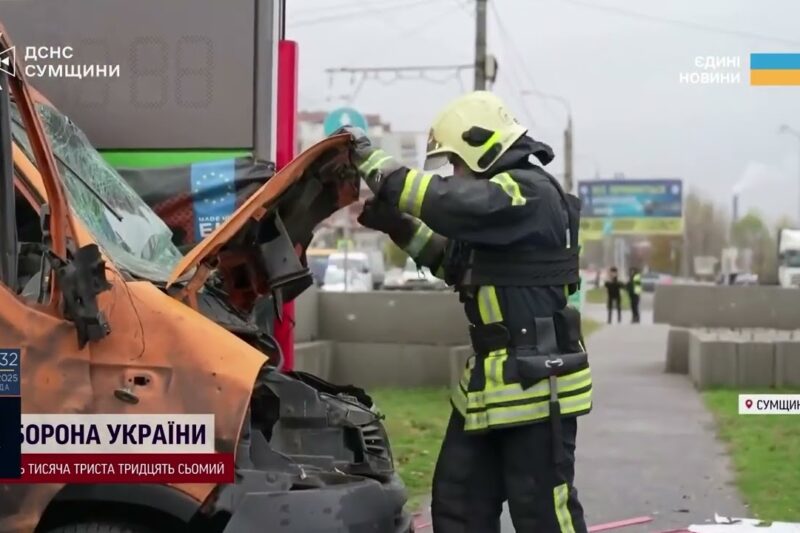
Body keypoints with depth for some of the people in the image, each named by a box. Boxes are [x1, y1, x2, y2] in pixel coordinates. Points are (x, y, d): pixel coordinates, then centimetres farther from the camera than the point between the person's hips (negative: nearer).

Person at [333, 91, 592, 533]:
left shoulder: (529, 192, -16)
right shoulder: (502, 194, 17)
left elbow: (449, 203, -29)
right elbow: (457, 262, 25)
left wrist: (372, 161, -20)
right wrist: (400, 228, 11)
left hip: (536, 380, -10)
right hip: (491, 380, 10)